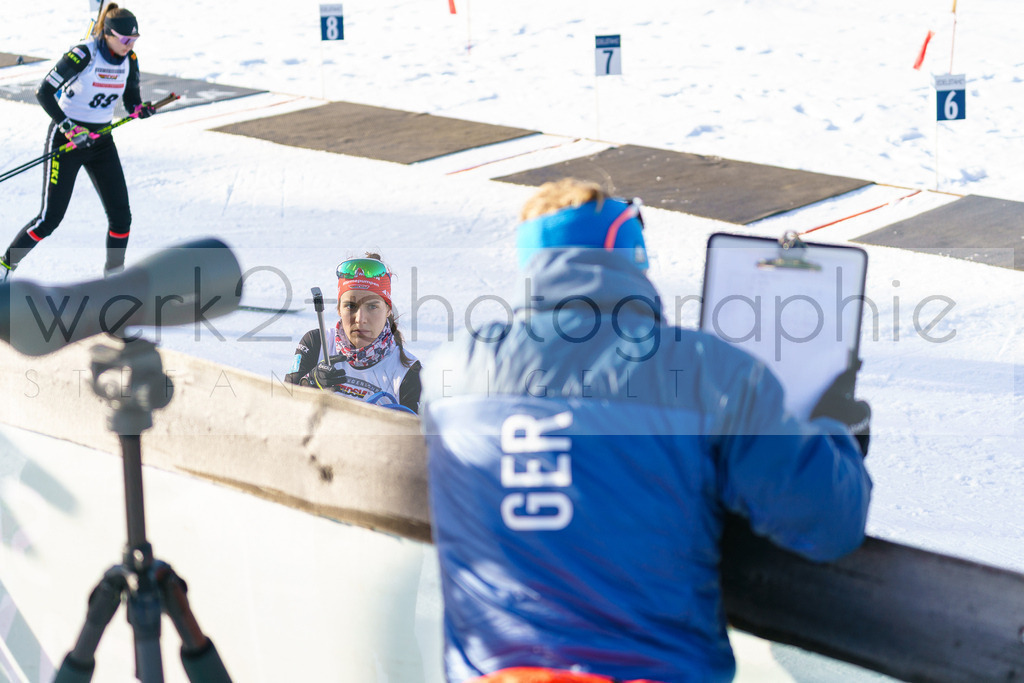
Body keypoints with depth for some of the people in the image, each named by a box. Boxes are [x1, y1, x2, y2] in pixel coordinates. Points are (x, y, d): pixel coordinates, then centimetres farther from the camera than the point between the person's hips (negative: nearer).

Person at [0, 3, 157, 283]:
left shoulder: (129, 60, -2)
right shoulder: (83, 55, -21)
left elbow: (131, 99, 7)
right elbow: (43, 92, -21)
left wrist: (140, 108, -17)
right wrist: (68, 127, -28)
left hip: (101, 141, 6)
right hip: (65, 141, -6)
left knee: (121, 214, -3)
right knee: (50, 218, -6)